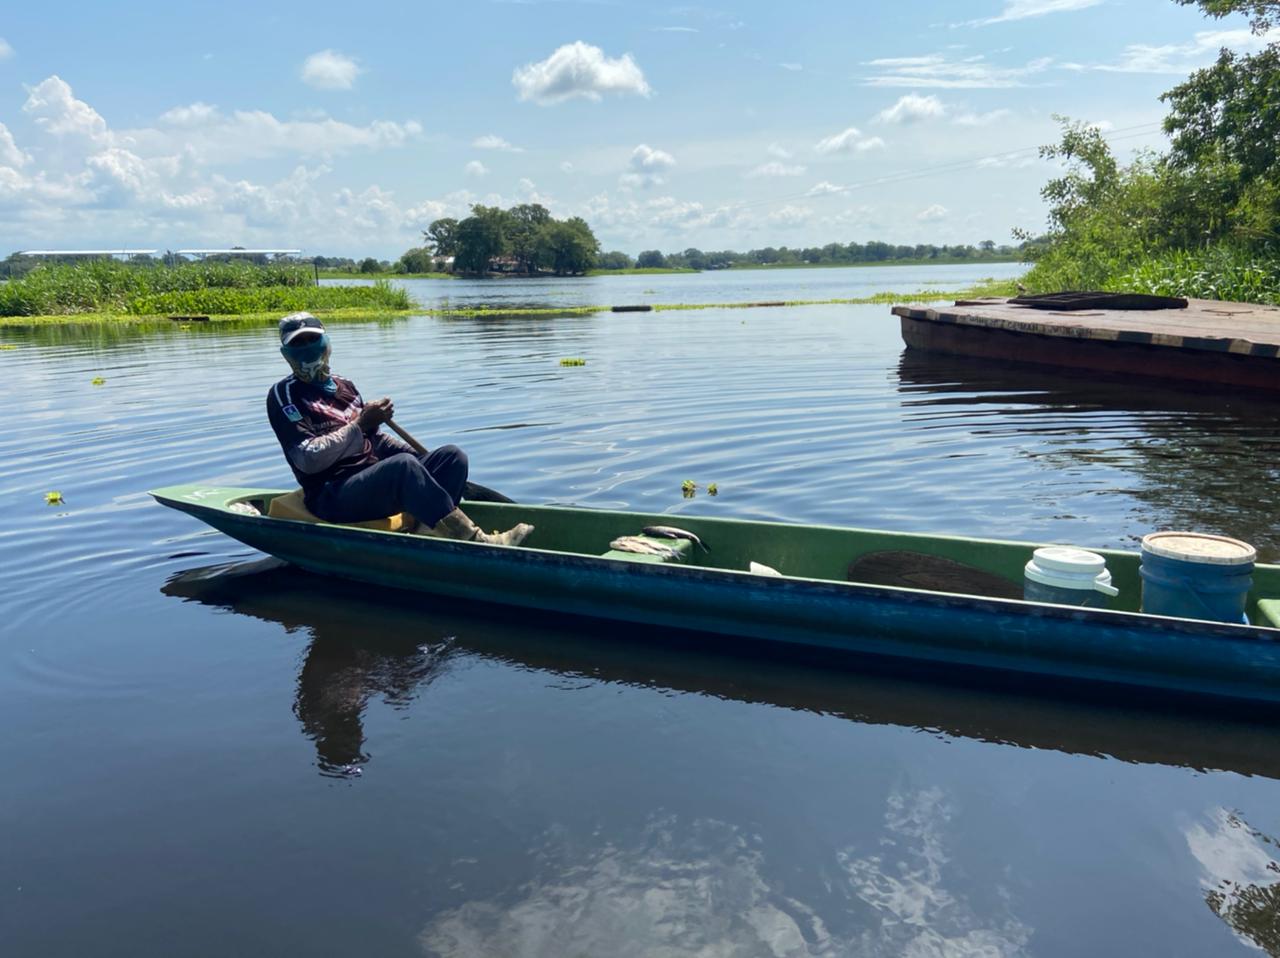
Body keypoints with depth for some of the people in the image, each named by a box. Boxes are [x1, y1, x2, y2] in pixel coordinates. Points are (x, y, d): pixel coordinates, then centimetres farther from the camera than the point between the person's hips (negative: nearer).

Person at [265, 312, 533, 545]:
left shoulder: (344, 386, 21)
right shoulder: (284, 396, -1)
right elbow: (309, 459, -13)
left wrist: (420, 460, 11)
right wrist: (359, 425, -17)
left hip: (373, 483, 8)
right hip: (331, 498, -8)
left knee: (452, 456, -9)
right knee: (403, 465, -35)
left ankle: (426, 533, -32)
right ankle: (474, 542, -39)